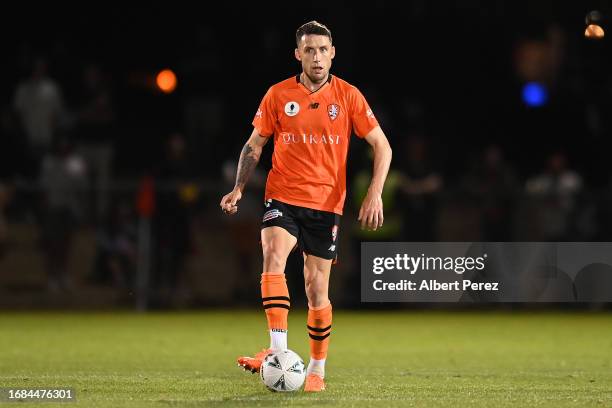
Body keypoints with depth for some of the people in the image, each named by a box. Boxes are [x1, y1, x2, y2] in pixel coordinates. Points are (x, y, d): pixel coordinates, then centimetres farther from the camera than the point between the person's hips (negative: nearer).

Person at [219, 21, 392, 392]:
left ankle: (317, 369, 17)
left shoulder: (348, 96, -1)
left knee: (317, 289, 1)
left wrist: (375, 194, -9)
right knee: (274, 258, -26)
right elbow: (254, 145, 11)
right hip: (283, 198, 0)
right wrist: (239, 188, -3)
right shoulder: (278, 95, 2)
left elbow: (382, 146, 2)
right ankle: (279, 351, -31)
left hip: (327, 203, 0)